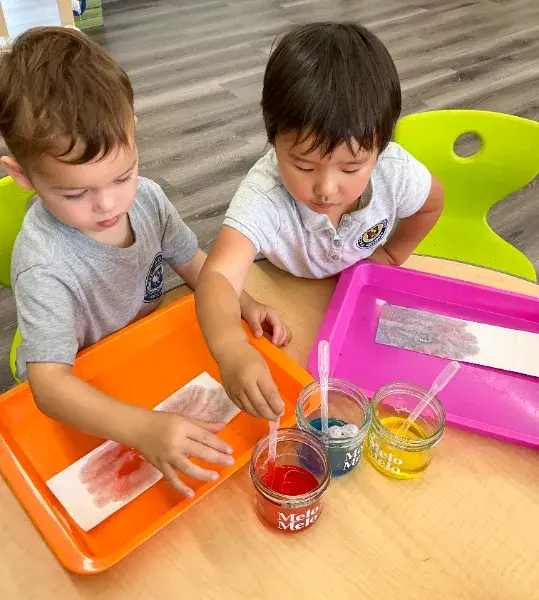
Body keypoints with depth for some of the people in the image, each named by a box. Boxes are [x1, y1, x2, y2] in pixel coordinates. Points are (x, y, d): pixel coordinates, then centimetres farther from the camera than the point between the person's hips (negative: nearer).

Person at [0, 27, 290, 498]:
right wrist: (144, 429, -54)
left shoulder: (146, 197, -15)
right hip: (81, 398, -5)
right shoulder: (44, 264, -32)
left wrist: (245, 305, -16)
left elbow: (193, 263, 1)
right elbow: (49, 383, -39)